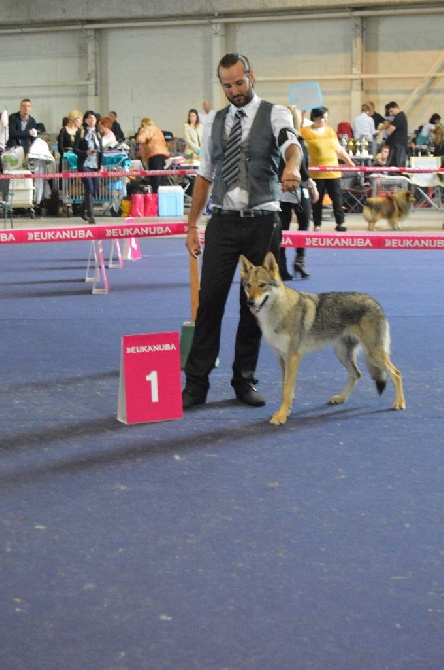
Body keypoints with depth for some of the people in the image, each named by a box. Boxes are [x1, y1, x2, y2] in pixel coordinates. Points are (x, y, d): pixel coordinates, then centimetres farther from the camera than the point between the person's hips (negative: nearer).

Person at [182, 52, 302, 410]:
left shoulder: (274, 114, -1)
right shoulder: (216, 122, 11)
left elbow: (292, 143, -22)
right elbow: (205, 175, 15)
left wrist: (292, 165, -46)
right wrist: (192, 224, 10)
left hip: (262, 221, -2)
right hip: (223, 220, 2)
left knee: (254, 303, 6)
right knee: (209, 301, -2)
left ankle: (245, 380, 18)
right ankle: (196, 384, 3)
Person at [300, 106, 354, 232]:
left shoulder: (330, 130, 10)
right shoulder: (305, 132, -5)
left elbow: (339, 150, 17)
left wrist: (351, 163, 17)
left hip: (333, 172, 4)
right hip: (316, 173, -4)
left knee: (337, 198, 4)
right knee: (317, 200, 3)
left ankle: (340, 223, 10)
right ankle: (317, 225, 11)